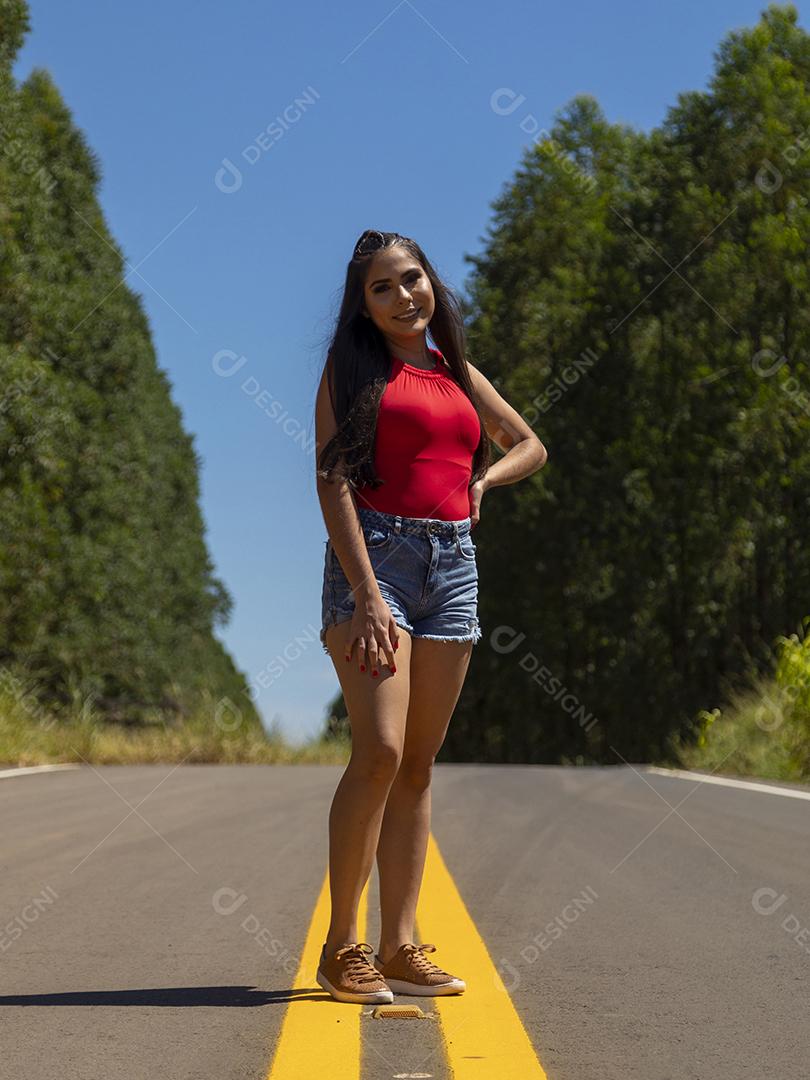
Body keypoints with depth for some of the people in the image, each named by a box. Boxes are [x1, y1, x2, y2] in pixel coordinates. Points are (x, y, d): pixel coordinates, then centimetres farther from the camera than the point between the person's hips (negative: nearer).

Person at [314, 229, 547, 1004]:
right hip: (375, 554, -5)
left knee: (418, 765, 4)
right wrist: (367, 593, -17)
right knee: (379, 751, -18)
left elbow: (530, 445, 32)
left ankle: (399, 948, 6)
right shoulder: (351, 369, 4)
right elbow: (333, 480, -7)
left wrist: (485, 479, 9)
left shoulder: (460, 375, 18)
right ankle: (341, 947, -9)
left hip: (453, 563, 5)